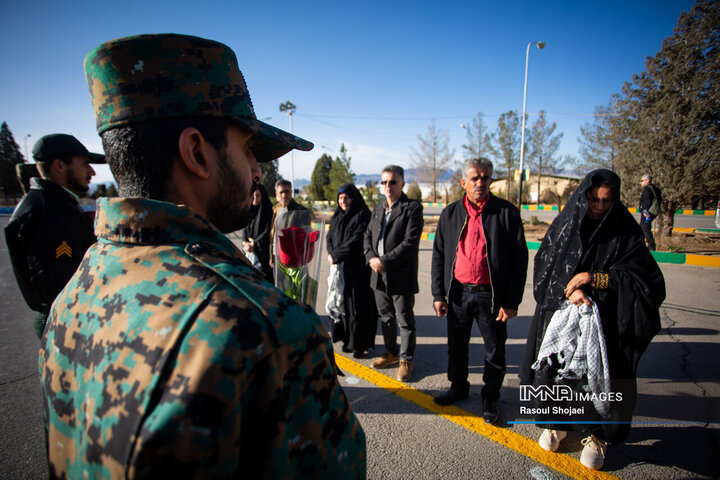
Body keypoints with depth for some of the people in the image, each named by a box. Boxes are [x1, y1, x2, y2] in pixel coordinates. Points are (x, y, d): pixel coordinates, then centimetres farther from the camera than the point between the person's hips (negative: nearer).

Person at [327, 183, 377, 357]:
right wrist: (332, 255, -8)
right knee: (344, 302, 10)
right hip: (340, 268, 6)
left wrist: (335, 255, -14)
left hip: (358, 269, -6)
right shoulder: (337, 217, 14)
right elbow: (330, 237, 12)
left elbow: (357, 241, -17)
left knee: (358, 304, -2)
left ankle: (360, 343, 8)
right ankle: (348, 339, 22)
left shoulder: (363, 216, -9)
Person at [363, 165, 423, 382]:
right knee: (385, 317, 19)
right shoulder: (378, 208, 12)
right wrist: (371, 258, -6)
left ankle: (405, 359, 22)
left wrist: (384, 261, -19)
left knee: (405, 319, 6)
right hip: (379, 274, 7)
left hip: (401, 275, -6)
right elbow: (368, 236, 13)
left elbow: (411, 242, -18)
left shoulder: (413, 208, -10)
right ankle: (391, 352, 36)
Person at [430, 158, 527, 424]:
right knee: (456, 346, 18)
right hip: (458, 293, 3)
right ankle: (458, 387, 40)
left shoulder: (507, 212, -6)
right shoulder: (450, 213, 3)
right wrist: (438, 294, 1)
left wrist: (511, 302, -10)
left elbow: (519, 259, -6)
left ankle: (490, 398, 33)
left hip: (491, 295, -2)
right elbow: (438, 255, 6)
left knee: (495, 352, 11)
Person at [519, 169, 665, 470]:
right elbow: (544, 266, -2)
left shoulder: (627, 234, -4)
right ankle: (557, 422, 36)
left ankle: (598, 436, 30)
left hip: (604, 323, -1)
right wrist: (569, 289, -18)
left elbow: (641, 278, -7)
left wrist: (593, 278, -17)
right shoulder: (563, 225, 0)